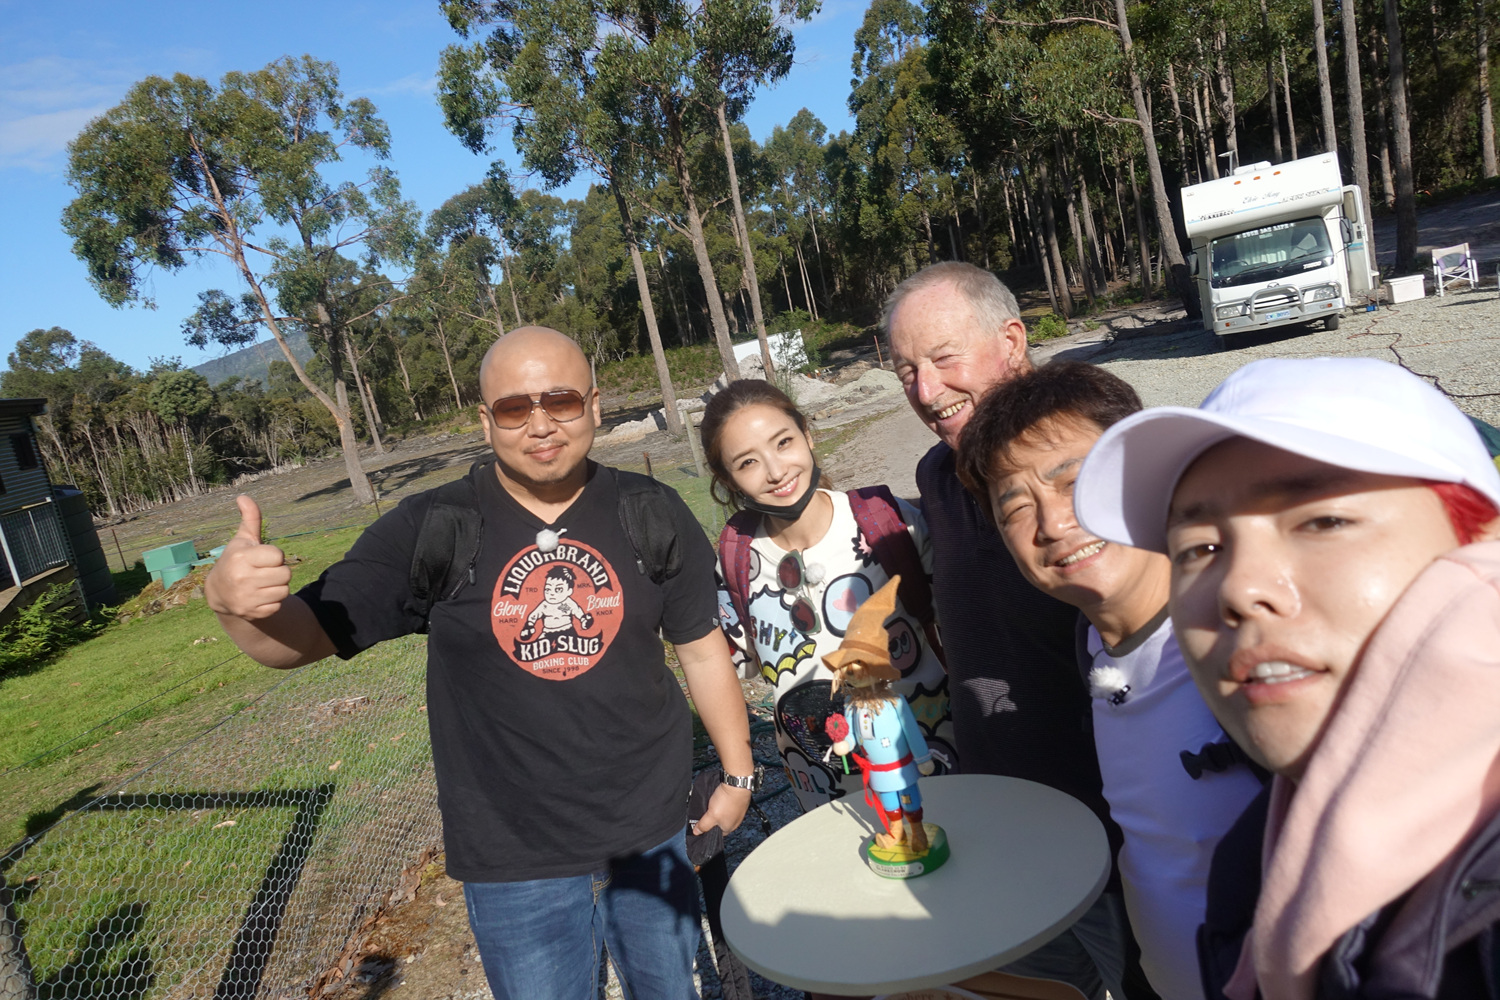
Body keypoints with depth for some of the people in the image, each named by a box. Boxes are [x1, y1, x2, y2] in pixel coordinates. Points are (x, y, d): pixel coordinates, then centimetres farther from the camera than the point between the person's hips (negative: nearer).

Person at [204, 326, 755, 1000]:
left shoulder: (654, 515, -7)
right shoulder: (427, 532, -11)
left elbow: (701, 647, 1)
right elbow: (301, 636, -10)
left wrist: (737, 771, 7)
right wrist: (232, 603, -32)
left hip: (652, 833, 2)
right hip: (513, 861, -2)